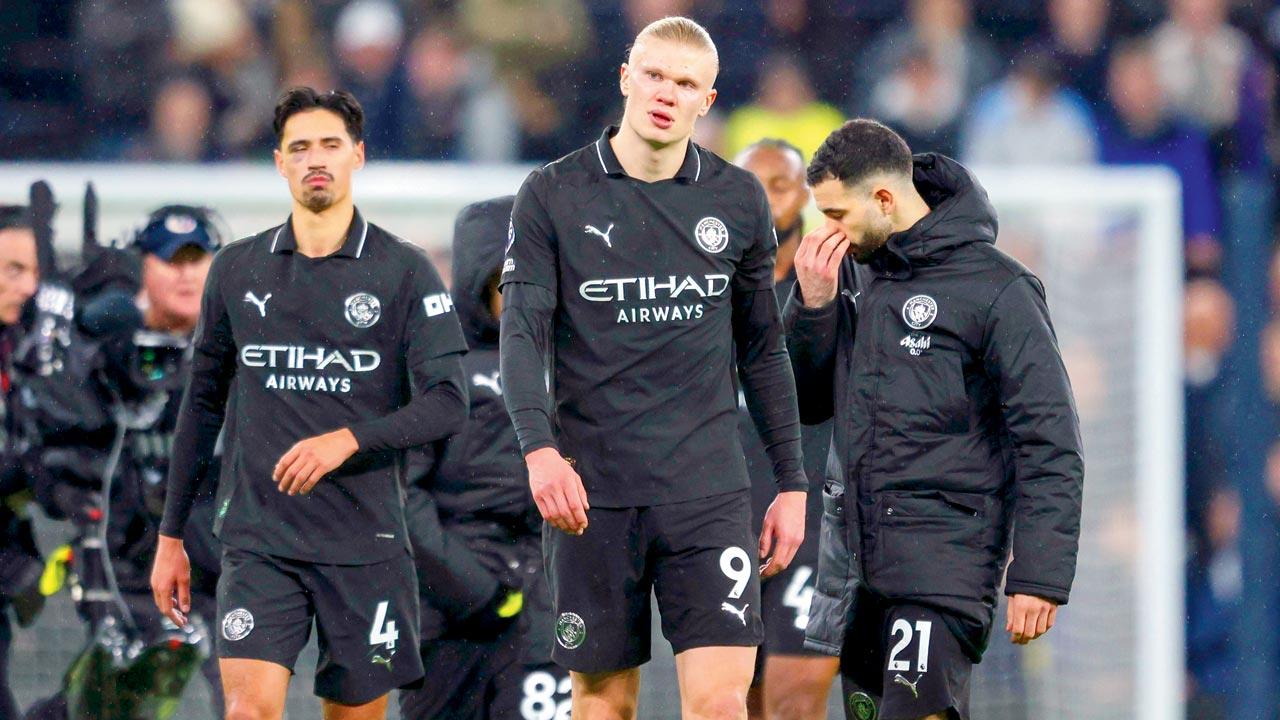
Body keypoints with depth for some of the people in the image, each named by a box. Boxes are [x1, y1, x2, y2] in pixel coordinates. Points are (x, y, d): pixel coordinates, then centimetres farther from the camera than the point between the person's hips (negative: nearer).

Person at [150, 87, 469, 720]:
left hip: (365, 542, -1)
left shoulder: (404, 271, 1)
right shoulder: (237, 270, 9)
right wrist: (170, 536, 14)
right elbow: (202, 405, 16)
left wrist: (348, 441, -21)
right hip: (258, 541, 1)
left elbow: (447, 404, -5)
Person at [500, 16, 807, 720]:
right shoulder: (553, 194, 1)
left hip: (708, 490, 1)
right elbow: (522, 332, -8)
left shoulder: (738, 200, 8)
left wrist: (792, 483, 13)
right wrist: (539, 447, -25)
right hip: (591, 491, -1)